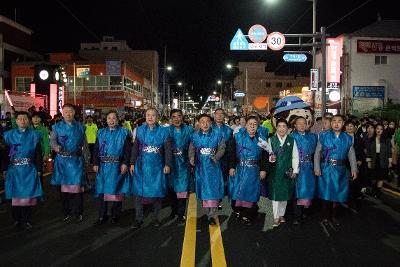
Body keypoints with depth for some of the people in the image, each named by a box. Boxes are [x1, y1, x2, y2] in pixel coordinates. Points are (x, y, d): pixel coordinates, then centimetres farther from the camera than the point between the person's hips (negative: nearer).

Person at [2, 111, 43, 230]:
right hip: (14, 170, 1)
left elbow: (38, 154, 2)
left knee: (28, 195, 2)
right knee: (15, 195, 6)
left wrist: (38, 169, -1)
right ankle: (17, 219, 21)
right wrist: (4, 169, 1)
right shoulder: (9, 135, 4)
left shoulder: (34, 135, 2)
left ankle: (26, 220, 13)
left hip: (29, 171, -1)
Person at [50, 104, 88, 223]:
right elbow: (52, 140, -6)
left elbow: (84, 144, 9)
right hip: (62, 160, 1)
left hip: (77, 160, 0)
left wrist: (85, 159, 5)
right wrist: (56, 146, -28)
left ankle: (78, 213, 10)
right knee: (64, 186, 6)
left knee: (77, 186, -1)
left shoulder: (80, 127, 8)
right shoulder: (57, 127, 7)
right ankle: (66, 213, 19)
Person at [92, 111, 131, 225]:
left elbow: (127, 150, -1)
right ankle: (102, 216, 14)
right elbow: (96, 149, 10)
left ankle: (115, 215, 18)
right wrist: (95, 163, 2)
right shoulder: (101, 133, 11)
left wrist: (125, 163, -9)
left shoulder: (124, 133, 3)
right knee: (102, 190, 3)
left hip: (117, 166, -2)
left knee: (116, 190, 4)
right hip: (103, 166, 2)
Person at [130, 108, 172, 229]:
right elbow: (135, 148, 7)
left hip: (157, 166, -1)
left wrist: (167, 164, -7)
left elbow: (167, 149, -1)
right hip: (141, 165, 1)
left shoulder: (163, 131, 0)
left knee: (157, 191, 6)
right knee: (139, 191, 3)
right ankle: (138, 218, 14)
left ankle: (156, 217, 21)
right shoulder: (140, 130, 5)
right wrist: (132, 163, 4)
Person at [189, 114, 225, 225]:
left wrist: (216, 157, -17)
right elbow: (192, 149, 6)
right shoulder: (195, 135, 5)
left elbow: (222, 148, 0)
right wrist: (192, 157, -13)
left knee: (213, 188, -5)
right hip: (200, 166, 2)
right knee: (203, 189, 8)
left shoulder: (217, 135, 0)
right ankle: (208, 212, 25)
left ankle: (212, 216, 1)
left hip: (213, 166, -2)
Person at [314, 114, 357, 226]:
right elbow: (317, 153, -2)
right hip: (326, 169, -2)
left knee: (337, 193, 10)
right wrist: (317, 167, -10)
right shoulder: (324, 135, -1)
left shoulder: (347, 138, 5)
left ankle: (333, 216, 28)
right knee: (325, 193, 3)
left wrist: (354, 169, -3)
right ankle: (326, 216, 20)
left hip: (340, 170, 2)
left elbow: (351, 155, 6)